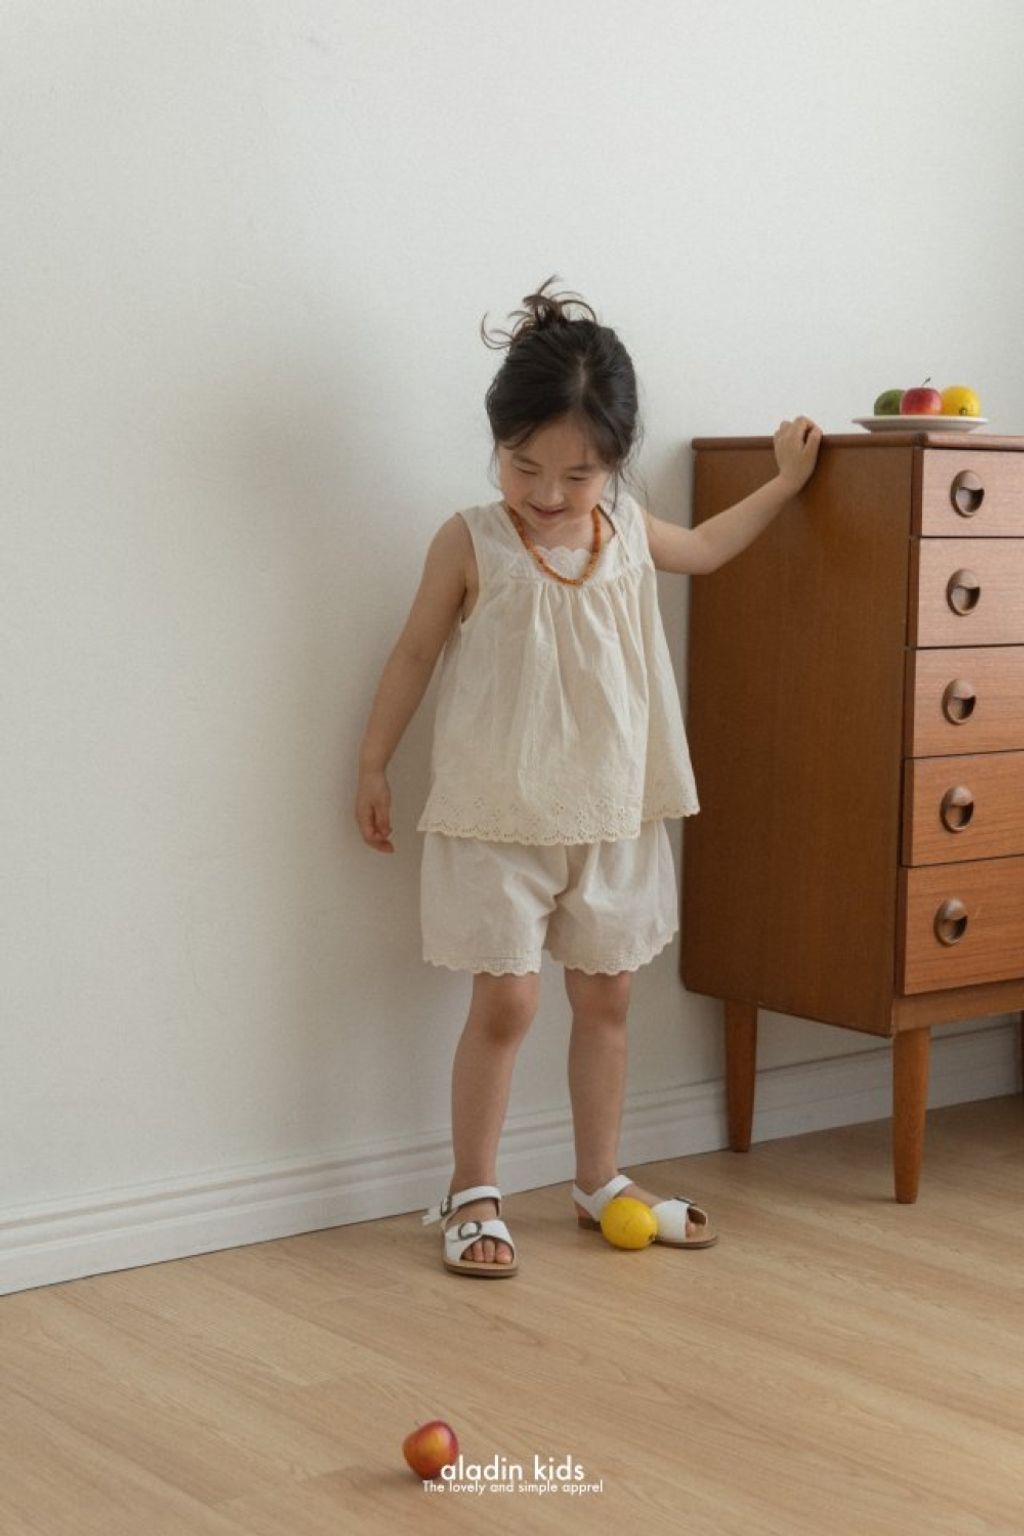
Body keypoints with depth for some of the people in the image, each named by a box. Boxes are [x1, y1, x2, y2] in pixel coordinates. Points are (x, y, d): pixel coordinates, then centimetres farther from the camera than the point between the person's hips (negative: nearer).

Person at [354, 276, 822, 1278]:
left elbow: (702, 549, 25)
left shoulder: (627, 530, 2)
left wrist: (784, 481, 26)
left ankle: (601, 1182, 27)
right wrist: (373, 764, 3)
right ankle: (471, 1196, 11)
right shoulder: (471, 544, -12)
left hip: (613, 817, 5)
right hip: (497, 820, -5)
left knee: (605, 997, 12)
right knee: (505, 1002, -4)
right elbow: (416, 651, -1)